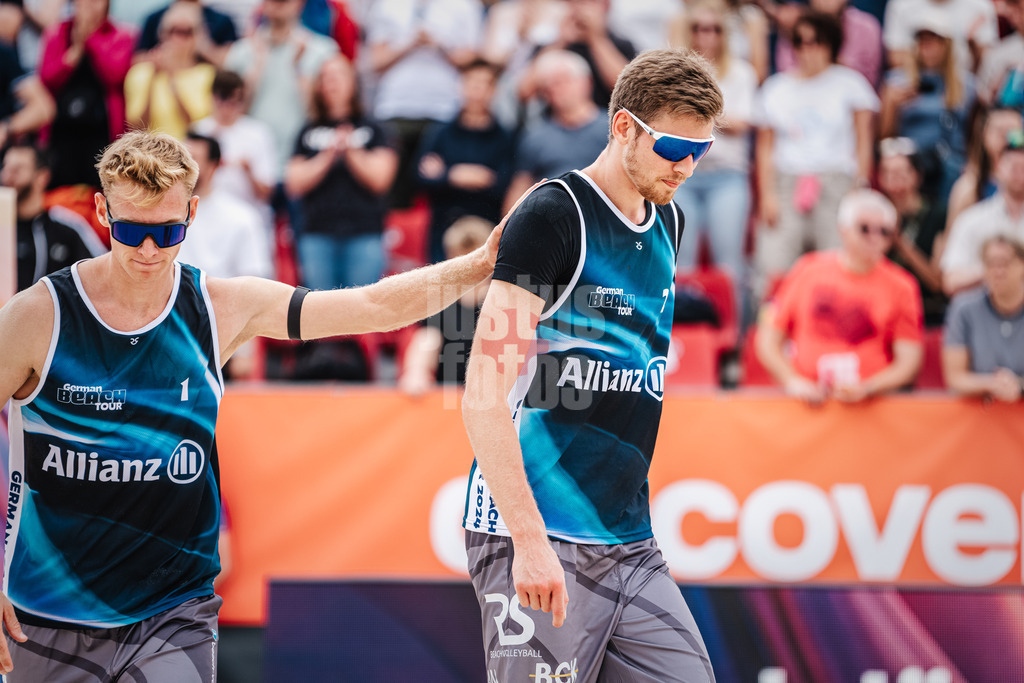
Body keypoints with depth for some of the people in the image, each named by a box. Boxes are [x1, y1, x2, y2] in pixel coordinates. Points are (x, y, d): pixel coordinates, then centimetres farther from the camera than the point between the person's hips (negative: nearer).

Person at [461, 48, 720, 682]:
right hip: (538, 540, -8)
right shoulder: (552, 214, -11)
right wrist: (528, 540, -23)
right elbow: (483, 397, -16)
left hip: (630, 544, 8)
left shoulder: (668, 222, 14)